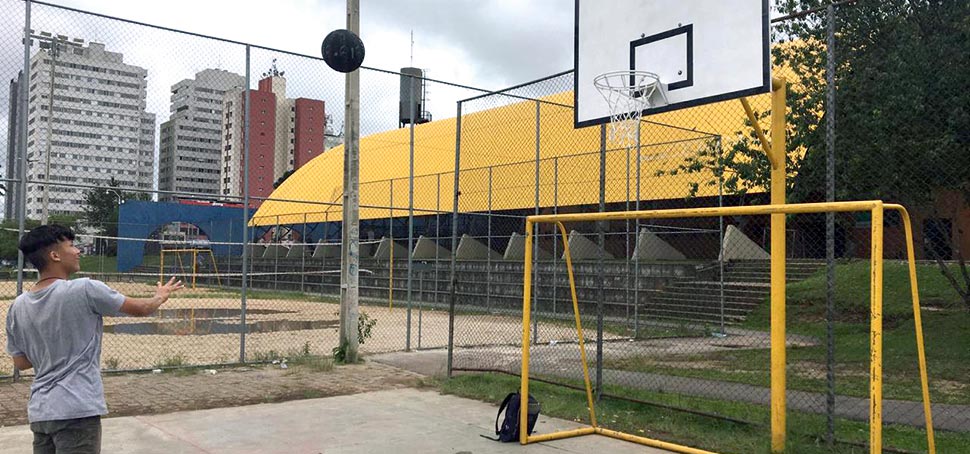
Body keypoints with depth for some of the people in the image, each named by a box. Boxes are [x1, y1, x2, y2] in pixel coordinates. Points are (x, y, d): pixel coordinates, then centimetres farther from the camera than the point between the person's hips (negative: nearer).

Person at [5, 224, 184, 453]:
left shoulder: (17, 307, 5)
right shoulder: (85, 289, -12)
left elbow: (21, 363, 15)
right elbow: (141, 309, 0)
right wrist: (160, 296, 21)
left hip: (39, 412, 7)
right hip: (77, 411, -6)